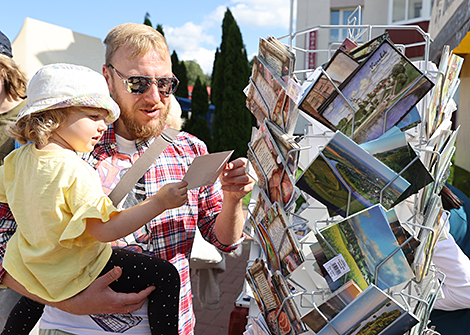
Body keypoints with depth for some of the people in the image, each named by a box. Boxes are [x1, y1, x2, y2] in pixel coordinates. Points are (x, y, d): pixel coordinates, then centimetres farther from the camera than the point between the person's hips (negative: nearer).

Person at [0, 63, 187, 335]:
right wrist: (159, 202, -28)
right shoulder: (74, 171, -29)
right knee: (165, 274, -9)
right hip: (73, 275, -8)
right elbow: (105, 230, -31)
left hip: (30, 266, 9)